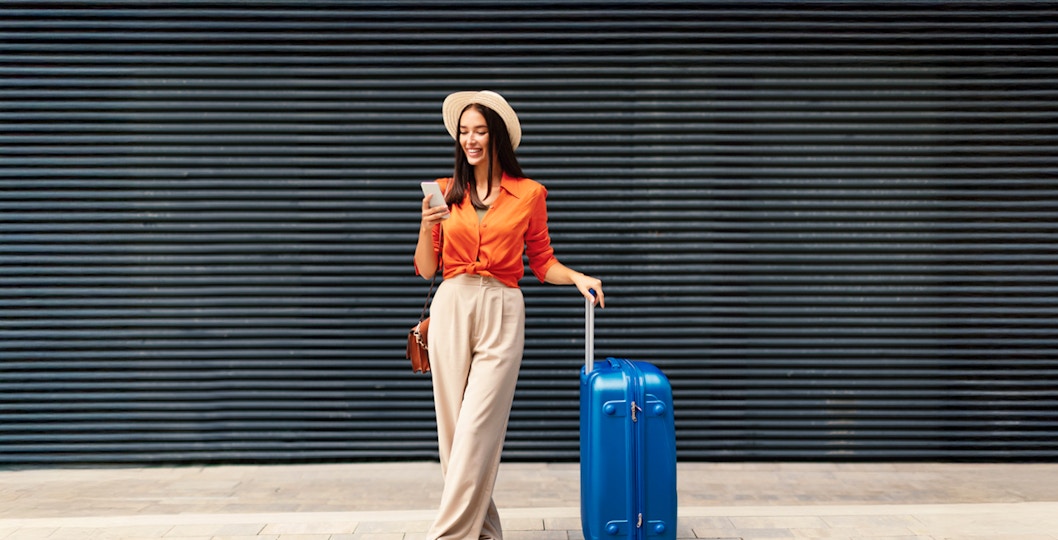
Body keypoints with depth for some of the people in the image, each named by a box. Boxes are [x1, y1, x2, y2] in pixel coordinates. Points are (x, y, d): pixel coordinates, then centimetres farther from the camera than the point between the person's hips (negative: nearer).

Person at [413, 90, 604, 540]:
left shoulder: (528, 194, 3)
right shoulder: (445, 193, 8)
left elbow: (542, 262, 11)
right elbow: (426, 269, 8)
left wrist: (577, 278, -6)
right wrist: (427, 226, -8)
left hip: (501, 315, -3)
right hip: (451, 310, 3)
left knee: (476, 431, -7)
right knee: (453, 429, 6)